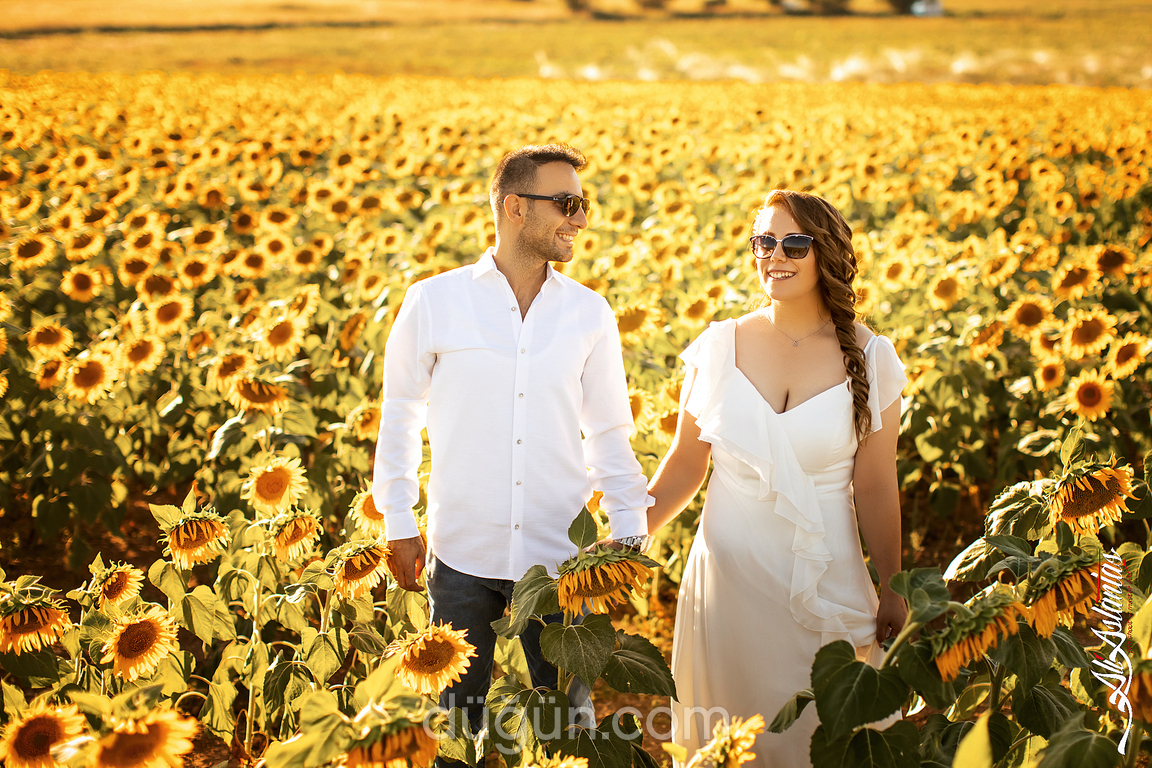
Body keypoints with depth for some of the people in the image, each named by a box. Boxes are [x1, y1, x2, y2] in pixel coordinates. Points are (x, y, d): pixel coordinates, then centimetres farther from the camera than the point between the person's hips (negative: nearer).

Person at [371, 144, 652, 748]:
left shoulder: (590, 313, 1)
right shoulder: (433, 302, -5)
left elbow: (609, 434, 9)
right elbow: (399, 414, 5)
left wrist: (629, 532, 1)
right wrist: (398, 522, 3)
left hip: (560, 557, 2)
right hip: (462, 555, -1)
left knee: (569, 718, 12)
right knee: (458, 712, 13)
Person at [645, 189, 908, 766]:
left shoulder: (868, 360, -3)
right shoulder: (719, 347, -1)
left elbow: (876, 488, 1)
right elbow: (686, 463, 6)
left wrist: (893, 593, 4)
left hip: (827, 584, -1)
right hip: (728, 578, 1)